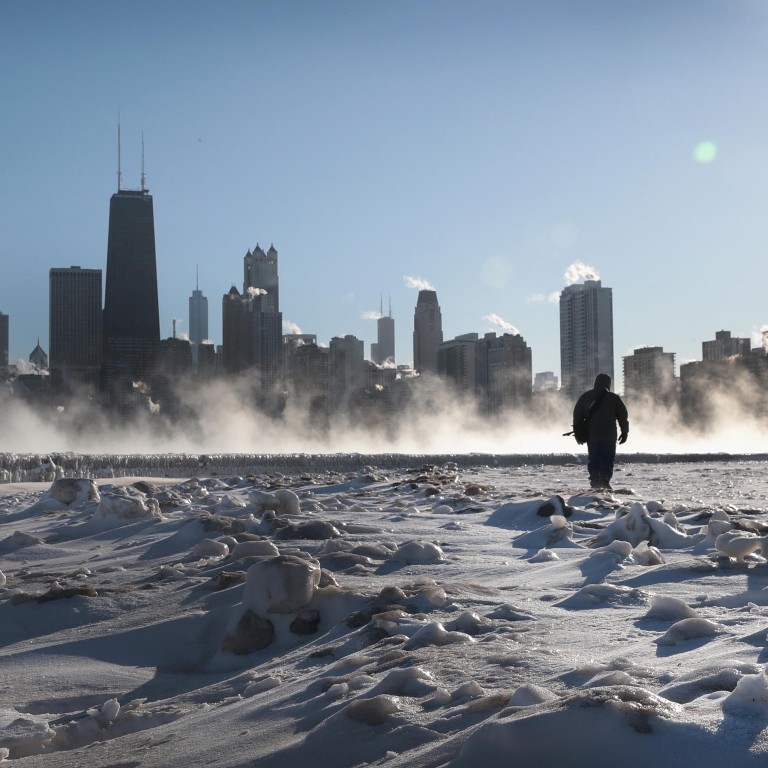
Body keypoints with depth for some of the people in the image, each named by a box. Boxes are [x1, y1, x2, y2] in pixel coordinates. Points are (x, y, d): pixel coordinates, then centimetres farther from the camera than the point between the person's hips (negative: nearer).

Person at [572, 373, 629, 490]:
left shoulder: (585, 397, 8)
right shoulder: (614, 398, 0)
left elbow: (577, 414, 10)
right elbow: (623, 416, 2)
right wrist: (624, 432, 9)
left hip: (591, 435, 3)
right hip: (609, 436, -3)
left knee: (593, 458, 11)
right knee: (608, 459, 0)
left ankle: (594, 480, 7)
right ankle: (605, 480, -11)